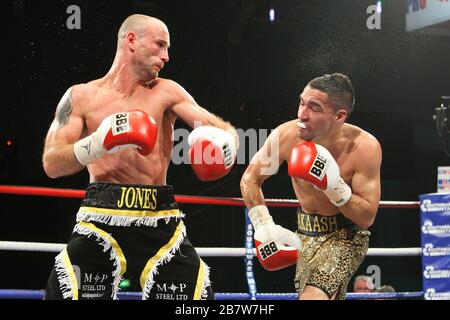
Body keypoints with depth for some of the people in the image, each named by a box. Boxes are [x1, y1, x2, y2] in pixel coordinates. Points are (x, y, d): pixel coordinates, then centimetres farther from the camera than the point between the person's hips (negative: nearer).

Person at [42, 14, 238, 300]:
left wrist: (225, 140, -21)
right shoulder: (81, 96, 6)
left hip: (161, 221, 2)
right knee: (63, 291, -17)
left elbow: (221, 128, 4)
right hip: (103, 218, -2)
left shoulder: (165, 92, 10)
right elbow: (51, 164, -2)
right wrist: (98, 143, -20)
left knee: (196, 294, -2)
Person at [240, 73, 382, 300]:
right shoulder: (286, 135, -17)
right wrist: (264, 227, -9)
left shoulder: (365, 147, -24)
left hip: (345, 237, -5)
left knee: (313, 296, -26)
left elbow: (367, 218, -19)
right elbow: (250, 179, 1)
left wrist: (334, 186, -34)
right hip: (305, 234, 5)